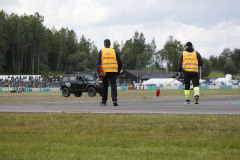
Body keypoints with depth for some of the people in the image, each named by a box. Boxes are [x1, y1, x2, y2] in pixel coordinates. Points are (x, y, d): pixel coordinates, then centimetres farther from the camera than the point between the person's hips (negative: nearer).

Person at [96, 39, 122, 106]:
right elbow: (119, 62, 8)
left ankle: (104, 101, 15)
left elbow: (98, 63, -5)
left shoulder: (101, 51, 5)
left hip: (104, 71, 0)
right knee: (113, 85, -3)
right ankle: (114, 100, -20)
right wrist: (118, 72, 18)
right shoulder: (114, 51, 9)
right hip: (113, 71, 0)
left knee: (105, 86, 9)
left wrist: (99, 73, -4)